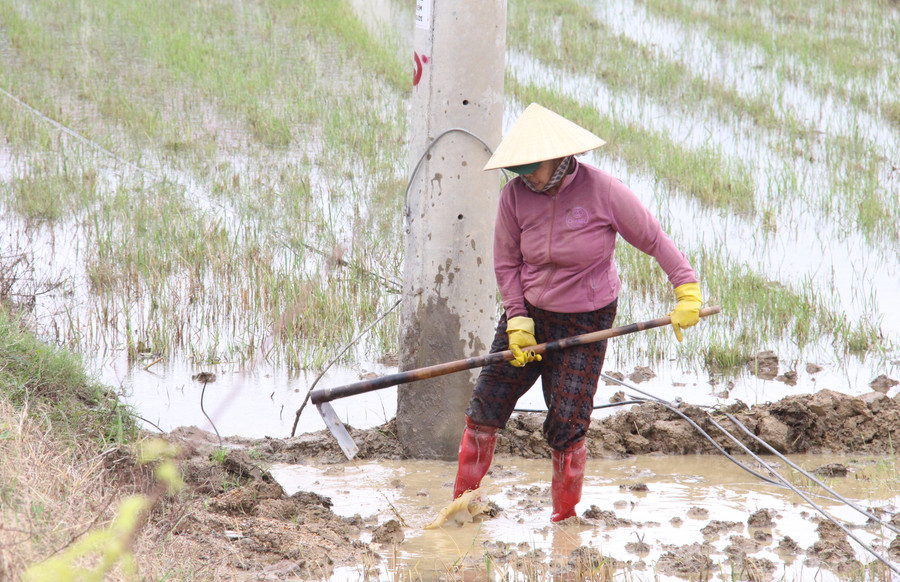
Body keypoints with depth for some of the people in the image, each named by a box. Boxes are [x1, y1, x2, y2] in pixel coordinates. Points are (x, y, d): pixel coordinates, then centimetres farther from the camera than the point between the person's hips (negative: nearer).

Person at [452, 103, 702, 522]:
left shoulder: (603, 191, -17)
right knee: (485, 410, 2)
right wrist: (517, 321, -7)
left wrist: (687, 290, -11)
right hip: (529, 313, 3)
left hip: (586, 323, -3)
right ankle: (462, 501, 18)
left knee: (566, 425, -5)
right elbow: (506, 263, 1)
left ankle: (564, 517, 14)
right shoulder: (515, 196, -9)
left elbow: (654, 240, -7)